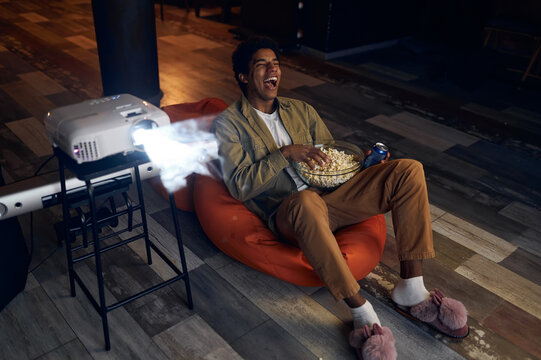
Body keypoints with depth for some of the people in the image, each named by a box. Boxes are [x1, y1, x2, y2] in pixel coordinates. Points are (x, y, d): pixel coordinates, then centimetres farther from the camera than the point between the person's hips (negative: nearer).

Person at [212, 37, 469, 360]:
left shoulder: (301, 110, 23)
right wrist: (285, 153, -16)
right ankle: (363, 314, -30)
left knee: (408, 170, -13)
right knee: (307, 201, -43)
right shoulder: (228, 124, 6)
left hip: (330, 195, 6)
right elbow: (240, 186, -6)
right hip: (288, 213, -5)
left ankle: (411, 291, -12)